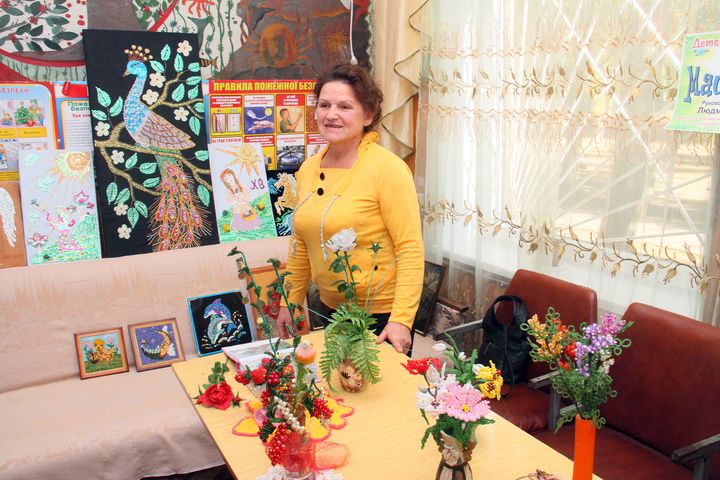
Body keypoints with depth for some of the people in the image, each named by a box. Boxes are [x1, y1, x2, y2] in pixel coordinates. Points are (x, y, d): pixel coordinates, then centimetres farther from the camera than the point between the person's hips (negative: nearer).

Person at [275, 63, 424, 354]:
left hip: (382, 313, -6)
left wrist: (401, 319, -24)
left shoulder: (388, 169, -17)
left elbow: (411, 249, -19)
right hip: (332, 308, 6)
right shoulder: (308, 170, 3)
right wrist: (290, 302, 13)